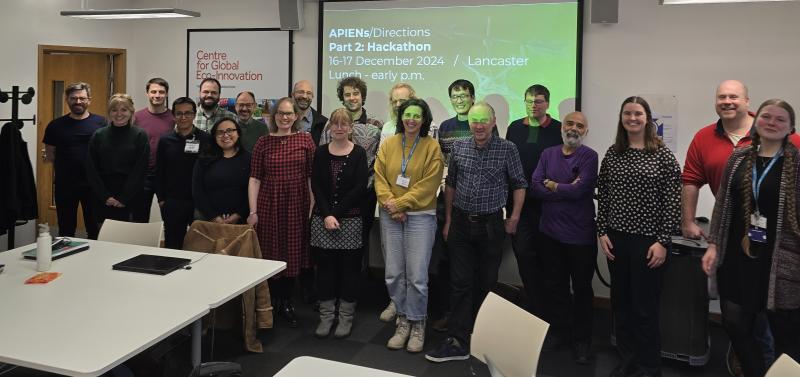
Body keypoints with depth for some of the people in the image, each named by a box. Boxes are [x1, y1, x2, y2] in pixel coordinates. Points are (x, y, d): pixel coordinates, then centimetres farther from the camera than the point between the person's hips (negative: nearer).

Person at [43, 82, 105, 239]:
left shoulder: (101, 123, -2)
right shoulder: (56, 125, 4)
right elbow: (49, 154, 11)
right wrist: (67, 166, 4)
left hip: (94, 184, -2)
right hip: (64, 185, 2)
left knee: (95, 231, 7)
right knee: (66, 231, 13)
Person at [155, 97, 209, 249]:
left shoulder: (205, 140, -3)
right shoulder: (165, 140, 5)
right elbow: (159, 172, 7)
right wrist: (161, 198, 2)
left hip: (199, 202, -2)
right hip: (172, 203, 2)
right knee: (173, 244, 11)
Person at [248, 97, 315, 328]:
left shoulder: (305, 139, 2)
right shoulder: (263, 142, 2)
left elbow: (311, 176, 2)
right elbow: (255, 179, 1)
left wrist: (313, 206, -2)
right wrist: (253, 211, -4)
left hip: (297, 205, 0)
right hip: (269, 204, 0)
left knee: (293, 253, 8)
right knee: (270, 253, 6)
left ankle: (286, 302, 25)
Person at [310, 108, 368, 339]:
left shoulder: (359, 154, 1)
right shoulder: (320, 153, 7)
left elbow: (360, 188, -7)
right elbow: (316, 186, 0)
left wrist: (336, 213, -12)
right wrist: (326, 215, -12)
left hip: (350, 219, -2)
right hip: (322, 218, 2)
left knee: (349, 267, 3)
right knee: (324, 265, 6)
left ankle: (346, 317, 15)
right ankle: (326, 316, 17)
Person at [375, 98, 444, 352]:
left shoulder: (432, 147, -4)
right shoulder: (388, 144, 6)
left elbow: (428, 185, -10)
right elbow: (379, 178, 3)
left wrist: (400, 203, -13)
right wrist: (390, 204, -11)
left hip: (420, 215, -3)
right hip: (391, 217, 3)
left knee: (417, 275, -3)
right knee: (393, 274, 6)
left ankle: (418, 324, 16)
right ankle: (403, 321, 23)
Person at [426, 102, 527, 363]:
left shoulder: (507, 149, -6)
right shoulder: (458, 147, 2)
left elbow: (519, 185, 1)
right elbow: (450, 184, 10)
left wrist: (514, 218, -3)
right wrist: (448, 220, 10)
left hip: (491, 224, -2)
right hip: (461, 223, 2)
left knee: (486, 283, 10)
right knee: (460, 283, 1)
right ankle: (458, 342, 5)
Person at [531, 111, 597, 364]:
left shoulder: (589, 157, -8)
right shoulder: (548, 154, 6)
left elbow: (580, 190, -21)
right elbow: (535, 188, -5)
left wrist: (552, 185, -6)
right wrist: (567, 189, -14)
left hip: (580, 235, -4)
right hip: (550, 232, 4)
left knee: (581, 290, 9)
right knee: (553, 287, 16)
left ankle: (581, 340, 24)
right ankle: (558, 333, 33)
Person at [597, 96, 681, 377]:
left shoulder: (663, 156, -5)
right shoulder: (612, 154, 6)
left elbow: (673, 202, -7)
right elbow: (603, 196, 9)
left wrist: (663, 241, -11)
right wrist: (602, 232, 2)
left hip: (648, 241, -4)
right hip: (616, 239, 4)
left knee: (645, 307, 3)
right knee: (621, 303, 11)